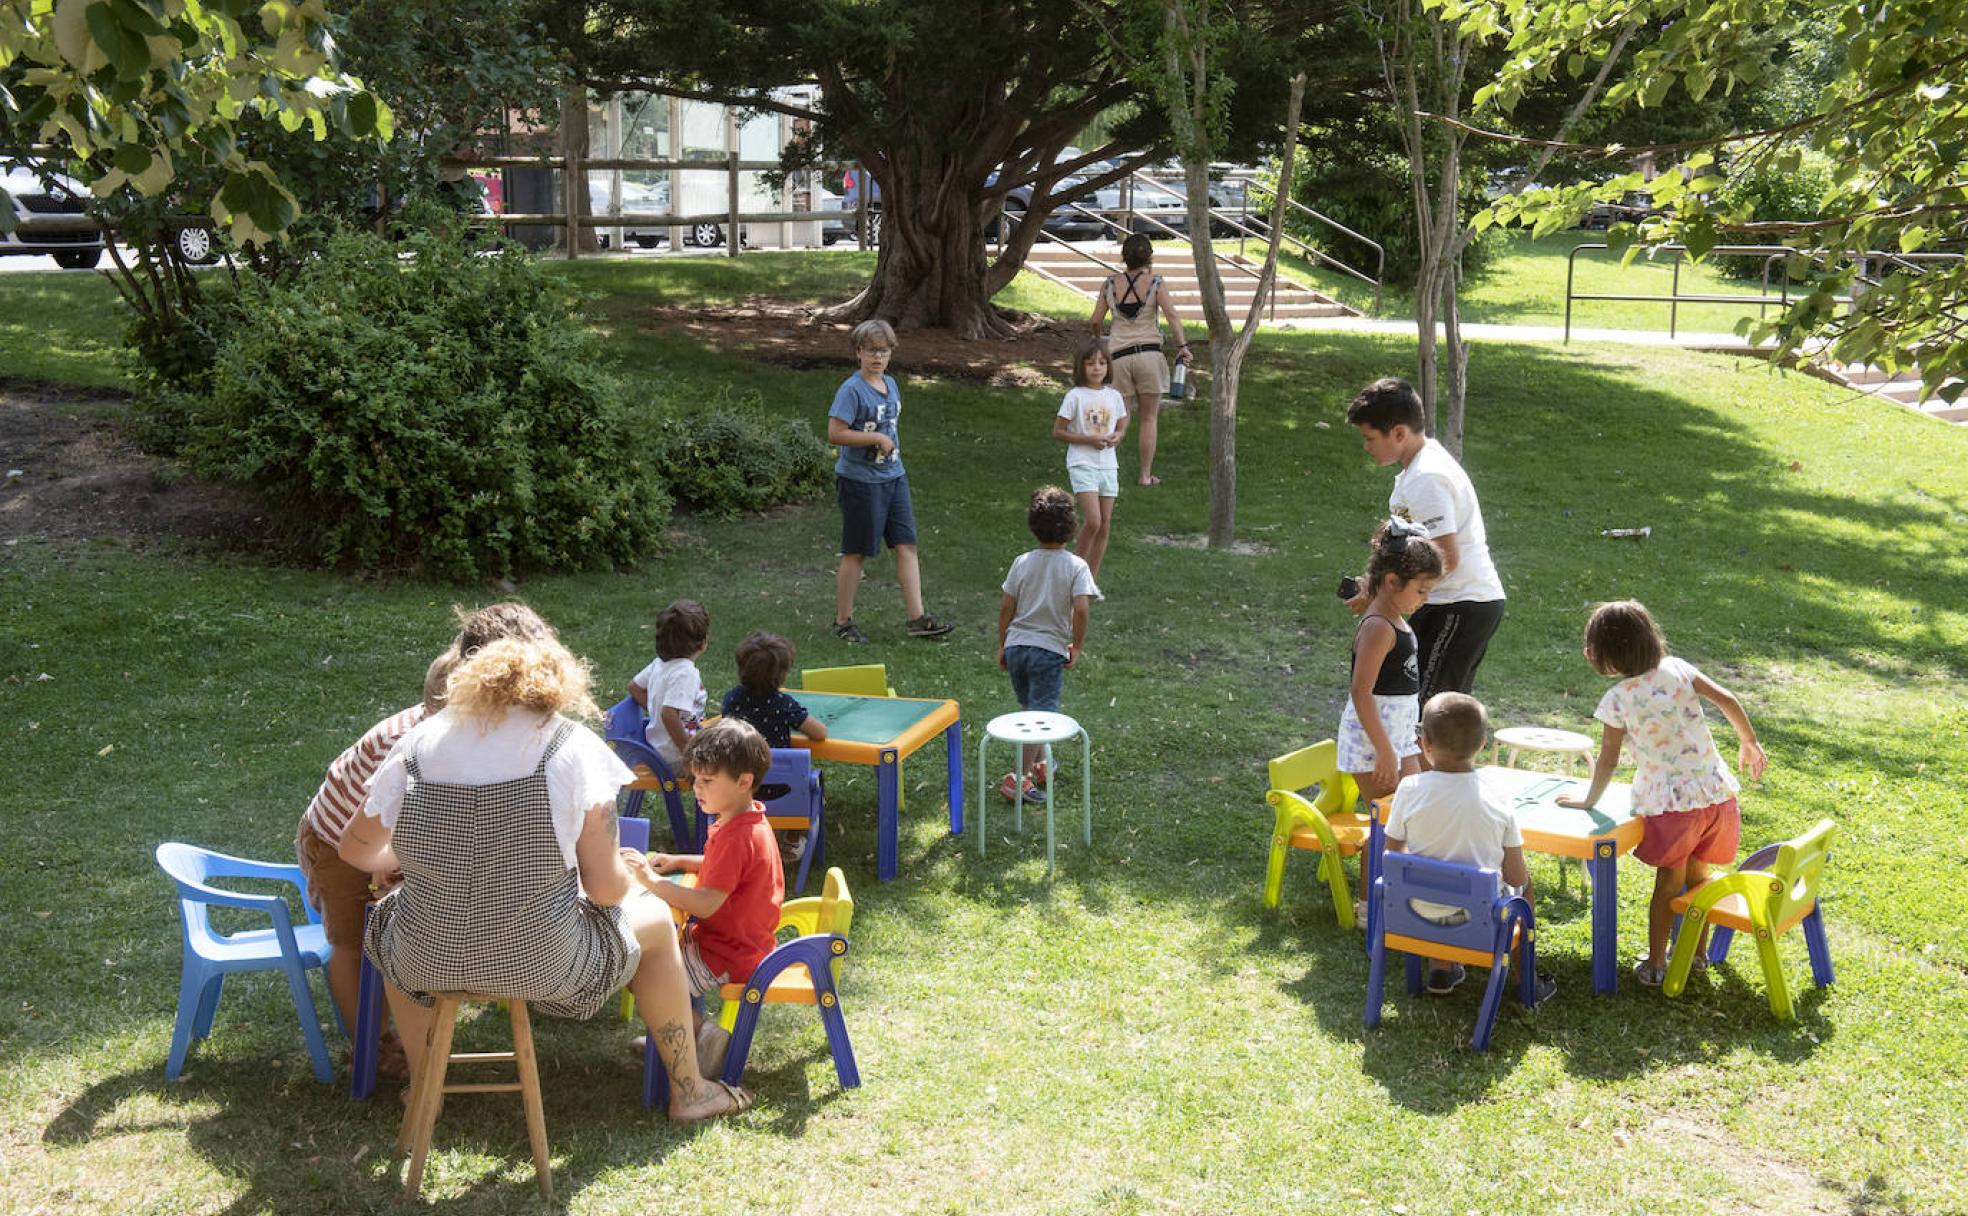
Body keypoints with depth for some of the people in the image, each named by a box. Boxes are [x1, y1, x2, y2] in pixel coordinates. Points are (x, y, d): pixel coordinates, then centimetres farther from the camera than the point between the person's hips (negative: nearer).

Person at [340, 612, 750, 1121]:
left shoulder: (418, 743, -2)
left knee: (389, 916, 38)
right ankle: (688, 1091, 35)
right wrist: (625, 875, 12)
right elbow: (606, 888, -12)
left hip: (426, 962, 3)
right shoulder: (574, 749, -10)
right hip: (542, 966, -3)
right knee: (655, 921, 25)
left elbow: (357, 849, 8)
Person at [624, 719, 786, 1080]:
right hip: (739, 939, 11)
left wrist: (651, 880, -29)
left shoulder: (737, 837, -27)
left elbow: (706, 904, -30)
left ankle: (702, 1033, -4)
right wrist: (680, 861, 8)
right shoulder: (747, 820, 5)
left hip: (726, 957, -11)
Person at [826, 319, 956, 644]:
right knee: (856, 553, 3)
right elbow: (835, 434, -22)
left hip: (893, 476, 7)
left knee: (907, 545, 4)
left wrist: (892, 446, 11)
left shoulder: (890, 384, 9)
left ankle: (915, 617, 8)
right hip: (860, 480, -7)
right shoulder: (852, 389, -15)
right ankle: (843, 621, 16)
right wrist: (878, 439, -19)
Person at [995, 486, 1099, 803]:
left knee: (1030, 709, 21)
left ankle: (1039, 765, 36)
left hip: (1016, 645, 4)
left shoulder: (1022, 562, 1)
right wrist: (1077, 647, -6)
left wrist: (1002, 646, 13)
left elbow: (1006, 607, 3)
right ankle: (1022, 778, -6)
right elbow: (1080, 609, -19)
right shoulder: (1076, 567, -9)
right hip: (1050, 649, -4)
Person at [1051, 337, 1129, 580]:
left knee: (1105, 525, 5)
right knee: (1093, 521, -18)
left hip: (1108, 465, 5)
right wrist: (1089, 439, -16)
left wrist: (1117, 437, -4)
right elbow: (1058, 432, -6)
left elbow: (1122, 426, 20)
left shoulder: (1114, 396, 7)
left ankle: (1091, 580, 15)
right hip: (1082, 464, -5)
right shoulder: (1075, 396, -7)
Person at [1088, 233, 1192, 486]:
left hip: (1118, 356, 2)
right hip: (1149, 354, -2)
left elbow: (1095, 321, 9)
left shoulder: (1111, 283, 5)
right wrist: (1182, 347, -13)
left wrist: (1097, 337, 29)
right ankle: (1145, 475, 14)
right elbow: (1171, 315, -13)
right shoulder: (1155, 283, -2)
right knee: (1148, 418, 9)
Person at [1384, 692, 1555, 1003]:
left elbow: (1393, 853, -5)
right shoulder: (1497, 802, -16)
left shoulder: (1410, 789, -16)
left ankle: (1440, 969, 39)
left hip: (1421, 909, 1)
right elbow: (1516, 877, -10)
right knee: (1525, 885, 29)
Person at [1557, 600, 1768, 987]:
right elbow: (1727, 700, 0)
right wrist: (1749, 743, 14)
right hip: (1716, 791, 4)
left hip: (1670, 802, -4)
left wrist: (1589, 800, 11)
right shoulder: (1677, 669, 3)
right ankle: (1696, 954, 31)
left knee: (1668, 884, 9)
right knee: (1697, 876, 21)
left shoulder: (1617, 699, -7)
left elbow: (1607, 761, -4)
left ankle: (1655, 965, 13)